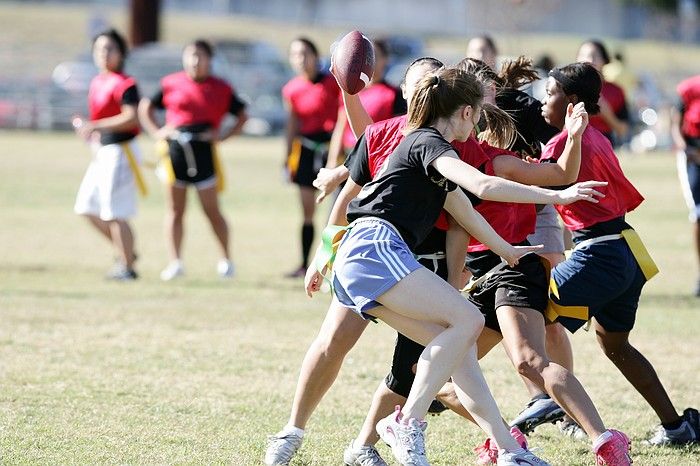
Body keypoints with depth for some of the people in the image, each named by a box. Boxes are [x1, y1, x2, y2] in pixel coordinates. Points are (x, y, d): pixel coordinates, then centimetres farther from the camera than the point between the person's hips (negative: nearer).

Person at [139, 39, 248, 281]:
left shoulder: (220, 88, 4)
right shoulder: (171, 84, 6)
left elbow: (242, 115, 11)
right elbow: (145, 107, 16)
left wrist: (223, 135, -2)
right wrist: (156, 132, 2)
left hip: (204, 152, -1)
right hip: (175, 150, 1)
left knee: (212, 210, 2)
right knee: (175, 210, 3)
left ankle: (226, 259, 16)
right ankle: (175, 262, 5)